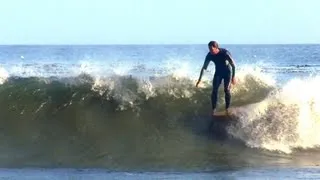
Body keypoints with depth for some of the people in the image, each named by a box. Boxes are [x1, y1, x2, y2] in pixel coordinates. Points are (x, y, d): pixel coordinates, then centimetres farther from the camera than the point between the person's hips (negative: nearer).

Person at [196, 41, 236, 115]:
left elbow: (233, 65, -21)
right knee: (214, 90, -7)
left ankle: (227, 109, -1)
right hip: (218, 72, 3)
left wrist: (233, 77, -23)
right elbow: (204, 67, -8)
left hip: (227, 72, -3)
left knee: (227, 90, -11)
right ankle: (213, 110, -3)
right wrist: (199, 79, -7)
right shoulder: (209, 55, -18)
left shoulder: (225, 53, -29)